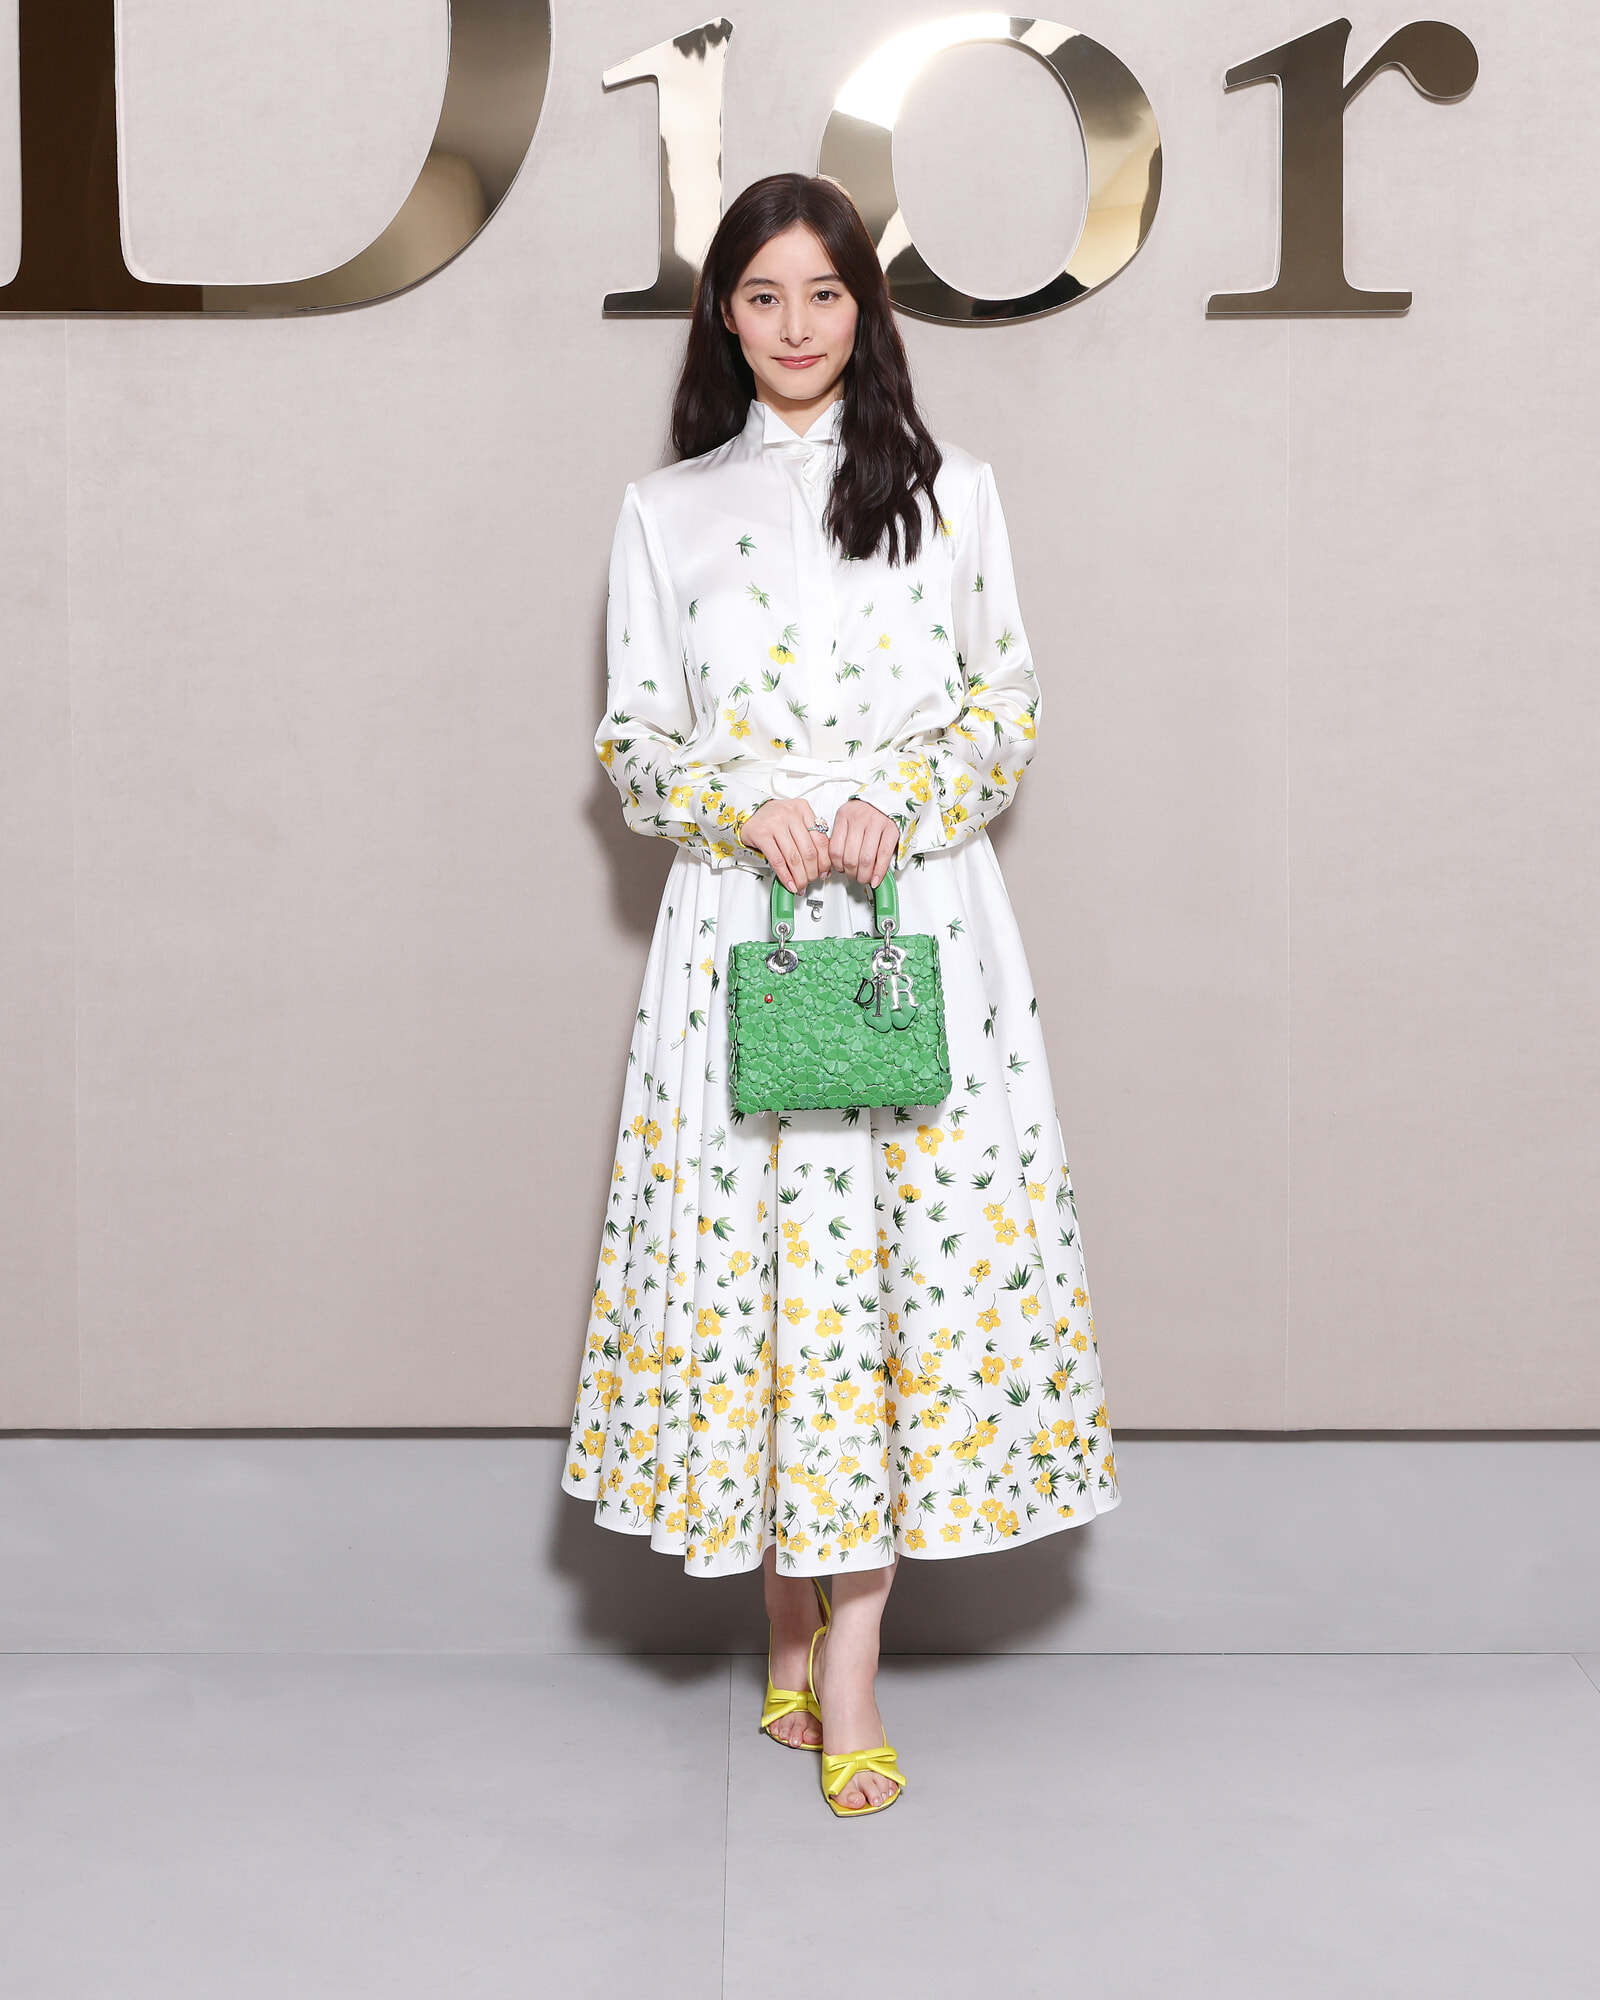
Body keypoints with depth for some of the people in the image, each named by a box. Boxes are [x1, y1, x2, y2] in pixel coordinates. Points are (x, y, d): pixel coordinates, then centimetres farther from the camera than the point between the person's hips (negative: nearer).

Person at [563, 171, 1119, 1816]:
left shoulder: (951, 492, 10)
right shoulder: (665, 512, 10)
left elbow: (1012, 710, 9)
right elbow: (632, 744, 8)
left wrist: (906, 800, -11)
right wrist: (748, 806, -12)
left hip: (924, 920, 0)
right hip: (740, 924, 0)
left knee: (916, 1239, -4)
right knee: (749, 1243, -1)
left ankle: (850, 1667, 4)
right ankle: (788, 1629, 18)